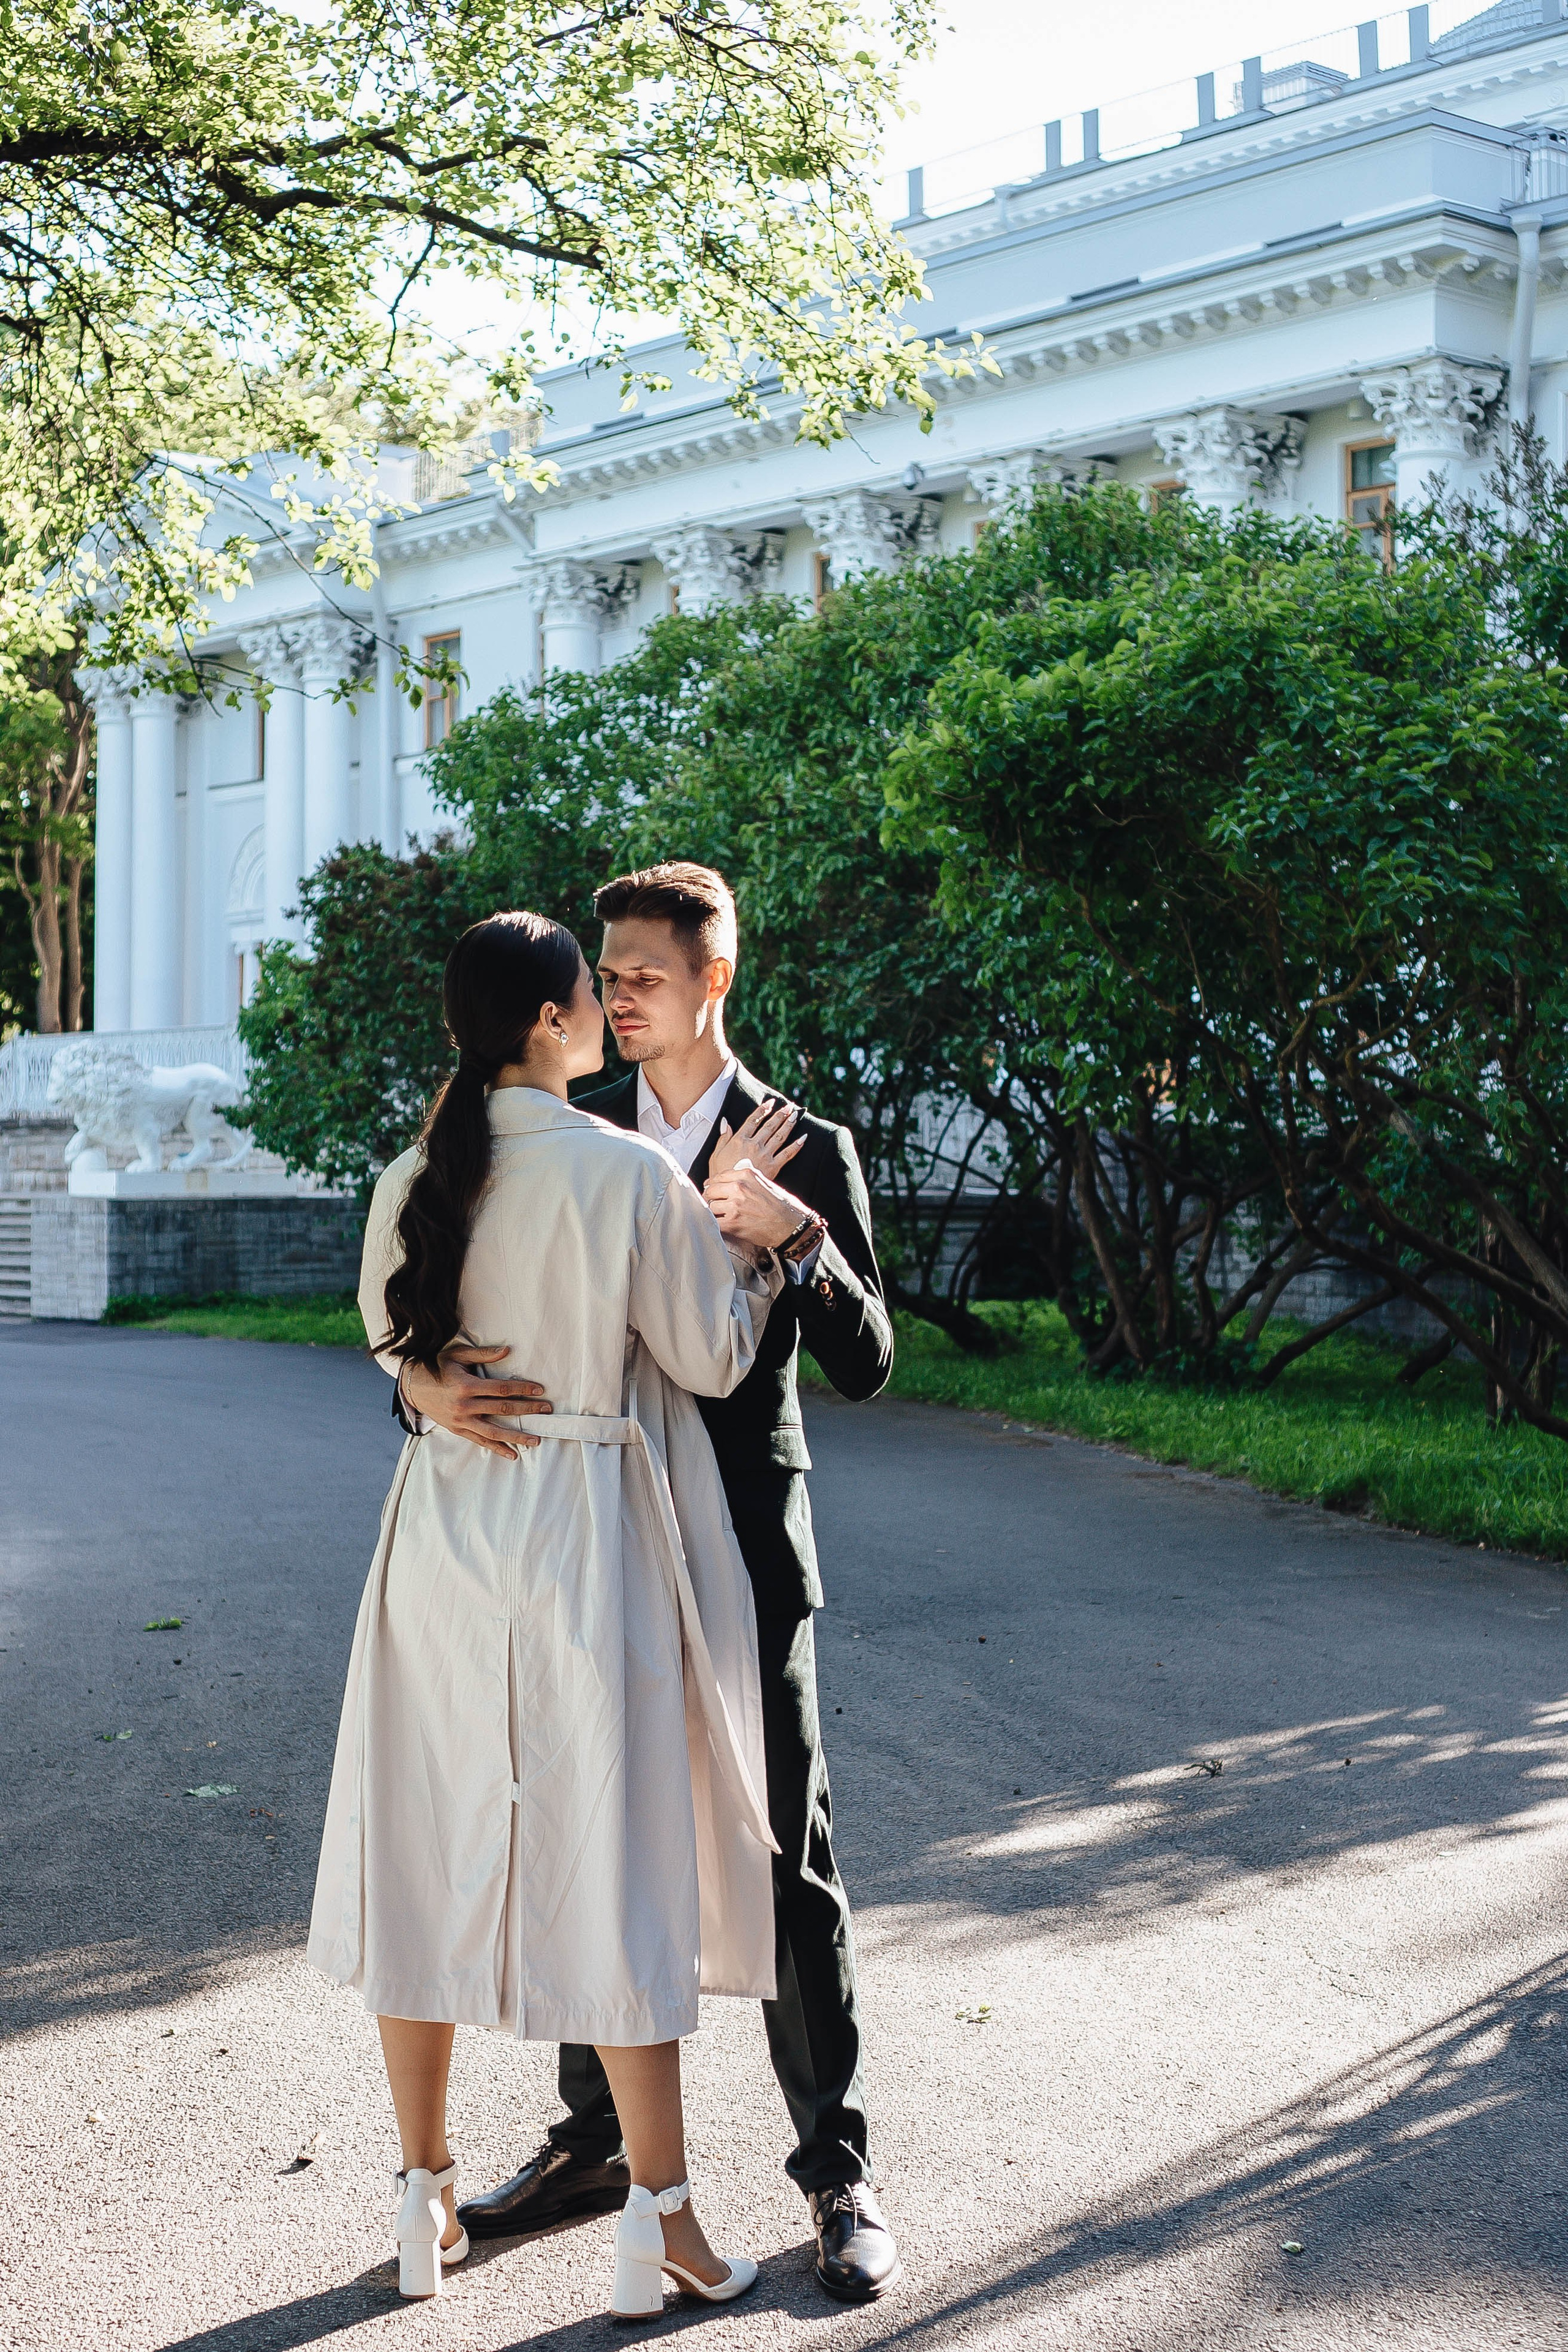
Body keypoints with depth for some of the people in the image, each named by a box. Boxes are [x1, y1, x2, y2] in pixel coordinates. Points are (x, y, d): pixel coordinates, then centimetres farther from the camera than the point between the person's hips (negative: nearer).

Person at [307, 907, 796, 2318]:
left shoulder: (414, 1181, 0)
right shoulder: (632, 1176, -14)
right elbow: (713, 1358, -5)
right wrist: (749, 1241, 10)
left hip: (445, 1529, 4)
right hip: (588, 1533, -4)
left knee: (429, 1848, 12)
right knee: (615, 1860, 4)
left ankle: (426, 2200, 22)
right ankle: (658, 2220, 11)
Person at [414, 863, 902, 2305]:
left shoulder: (806, 1152, -2)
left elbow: (865, 1367, -7)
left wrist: (792, 1232, -23)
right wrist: (427, 1377, -22)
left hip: (743, 1557, -3)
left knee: (787, 1864, 2)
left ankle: (838, 2172, 13)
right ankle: (596, 2143, 27)